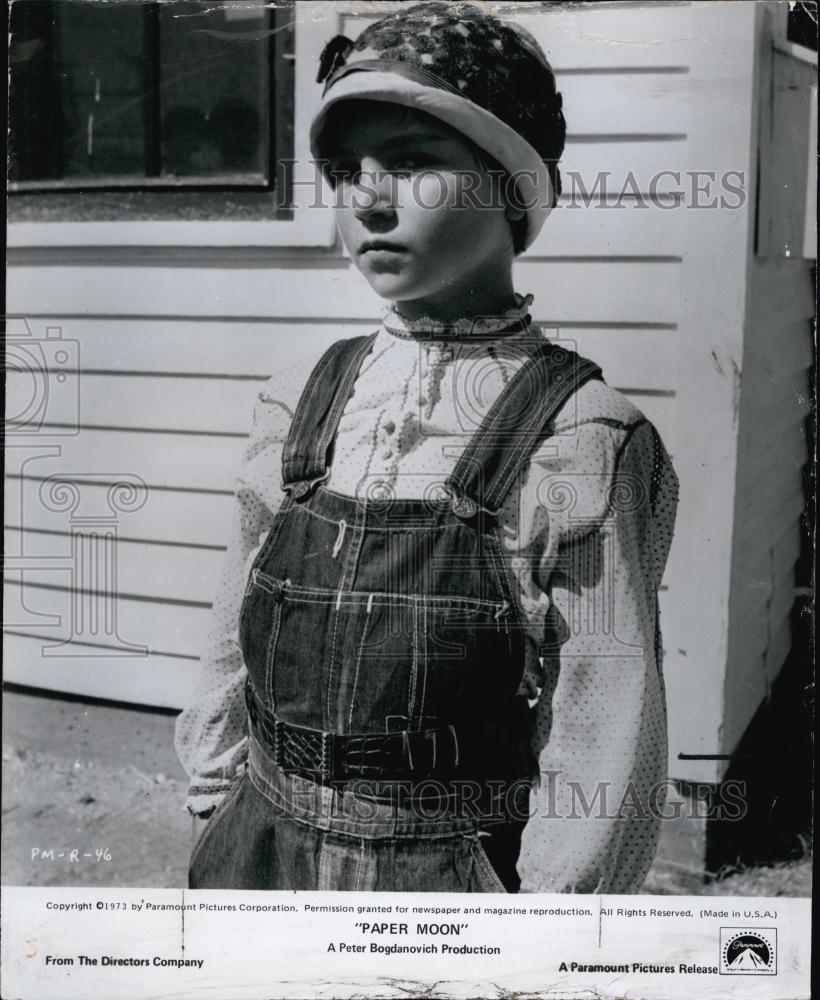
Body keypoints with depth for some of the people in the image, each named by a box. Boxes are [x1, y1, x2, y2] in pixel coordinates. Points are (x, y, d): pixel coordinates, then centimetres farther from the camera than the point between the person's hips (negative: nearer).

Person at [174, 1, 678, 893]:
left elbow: (606, 748, -12)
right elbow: (231, 645, 6)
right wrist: (221, 814, 6)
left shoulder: (582, 441, -15)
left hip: (462, 876, -3)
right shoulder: (297, 406, -2)